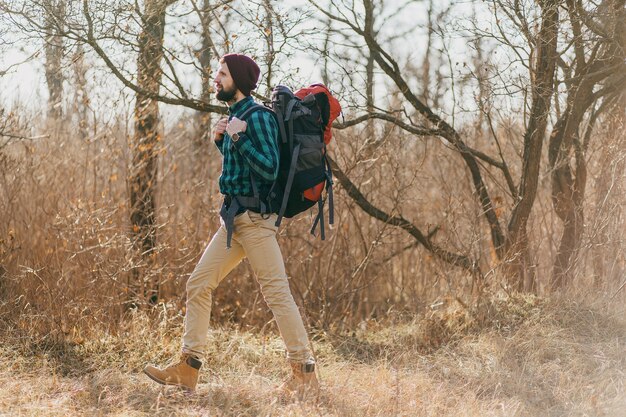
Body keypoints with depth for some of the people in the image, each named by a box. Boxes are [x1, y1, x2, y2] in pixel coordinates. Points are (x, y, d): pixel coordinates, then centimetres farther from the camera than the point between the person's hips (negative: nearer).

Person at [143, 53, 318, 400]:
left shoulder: (257, 117, -11)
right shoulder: (233, 117, 16)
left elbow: (269, 169, -20)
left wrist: (238, 138, -19)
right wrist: (221, 141, 11)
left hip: (254, 217, -10)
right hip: (232, 218, 10)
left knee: (276, 292, -9)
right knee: (198, 284, 7)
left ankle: (304, 374, -5)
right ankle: (187, 369, 10)